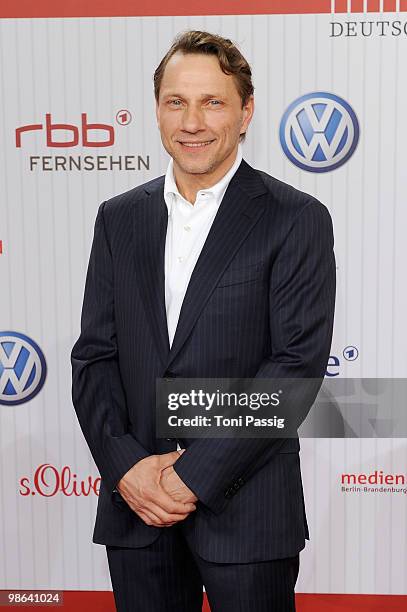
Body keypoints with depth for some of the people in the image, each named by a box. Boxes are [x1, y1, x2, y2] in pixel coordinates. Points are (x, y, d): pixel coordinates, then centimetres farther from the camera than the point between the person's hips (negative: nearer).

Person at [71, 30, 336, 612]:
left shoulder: (297, 220, -5)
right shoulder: (119, 218, 8)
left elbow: (297, 363, -12)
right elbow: (94, 355, 6)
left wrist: (196, 472, -14)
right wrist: (126, 465, -8)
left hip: (245, 510, -3)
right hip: (135, 506, 4)